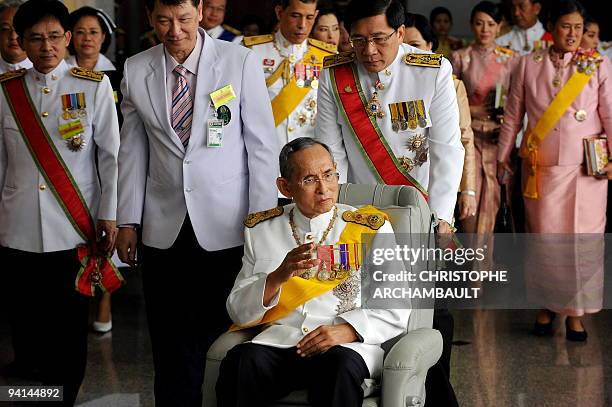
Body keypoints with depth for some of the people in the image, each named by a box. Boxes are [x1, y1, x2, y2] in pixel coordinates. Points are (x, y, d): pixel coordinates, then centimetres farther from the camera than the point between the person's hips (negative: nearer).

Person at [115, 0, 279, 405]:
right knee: (171, 346, 7)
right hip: (165, 230, 3)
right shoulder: (135, 71, 5)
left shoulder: (240, 61, -4)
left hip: (228, 229, -3)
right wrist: (129, 221, 9)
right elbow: (133, 151, 10)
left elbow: (262, 143, -2)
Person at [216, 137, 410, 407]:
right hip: (278, 342, 1)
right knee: (242, 361, -32)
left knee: (340, 364, -36)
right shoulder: (261, 230, 15)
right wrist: (278, 277, -9)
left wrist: (347, 330, -14)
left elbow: (395, 313, 5)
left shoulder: (372, 228, 10)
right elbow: (238, 312, 10)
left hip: (348, 347, -1)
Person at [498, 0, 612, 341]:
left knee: (583, 238, -1)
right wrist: (503, 156, 12)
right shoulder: (529, 65, 6)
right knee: (544, 237, 2)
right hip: (541, 167, 1)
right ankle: (548, 306, 17)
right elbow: (513, 114, 11)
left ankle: (576, 313, 9)